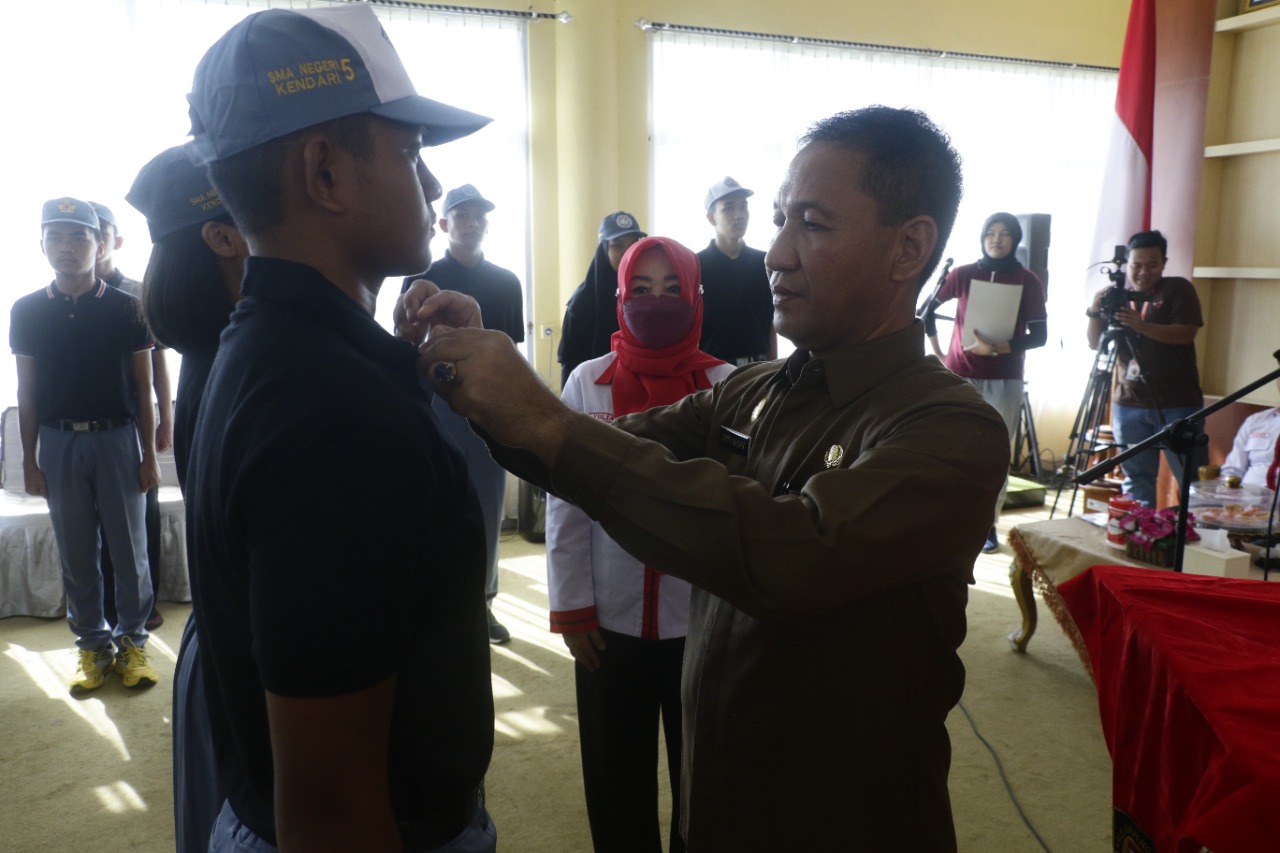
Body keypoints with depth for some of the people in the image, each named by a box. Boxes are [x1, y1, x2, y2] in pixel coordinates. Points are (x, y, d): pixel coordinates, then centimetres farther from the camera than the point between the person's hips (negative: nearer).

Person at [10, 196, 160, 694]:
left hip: (118, 438, -1)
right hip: (59, 442, 2)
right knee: (75, 552, 9)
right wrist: (29, 460, 4)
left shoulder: (126, 309, -2)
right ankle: (93, 644, 21)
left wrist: (149, 456, -2)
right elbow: (27, 392, 7)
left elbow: (143, 388, 0)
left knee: (129, 548, 5)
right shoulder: (26, 312, 3)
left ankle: (132, 640, 19)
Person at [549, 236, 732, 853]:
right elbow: (565, 505, 0)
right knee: (615, 777, 16)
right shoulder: (587, 382, -3)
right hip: (610, 619, 1)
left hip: (703, 619, -1)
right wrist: (571, 608, -2)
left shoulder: (725, 385, -5)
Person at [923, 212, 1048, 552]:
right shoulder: (962, 274, 2)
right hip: (959, 376, 1)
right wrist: (937, 352, 11)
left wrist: (997, 347, -19)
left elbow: (1039, 335, -6)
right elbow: (928, 310, 14)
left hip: (1004, 381, -1)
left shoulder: (1028, 281, 0)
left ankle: (988, 526, 10)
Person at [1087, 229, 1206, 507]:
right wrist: (1095, 311, -10)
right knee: (1137, 482, 8)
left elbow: (1187, 333, -12)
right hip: (1129, 404, 3)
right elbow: (1094, 343, 8)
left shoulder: (1178, 289, 2)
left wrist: (1141, 325, -26)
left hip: (1177, 404, -3)